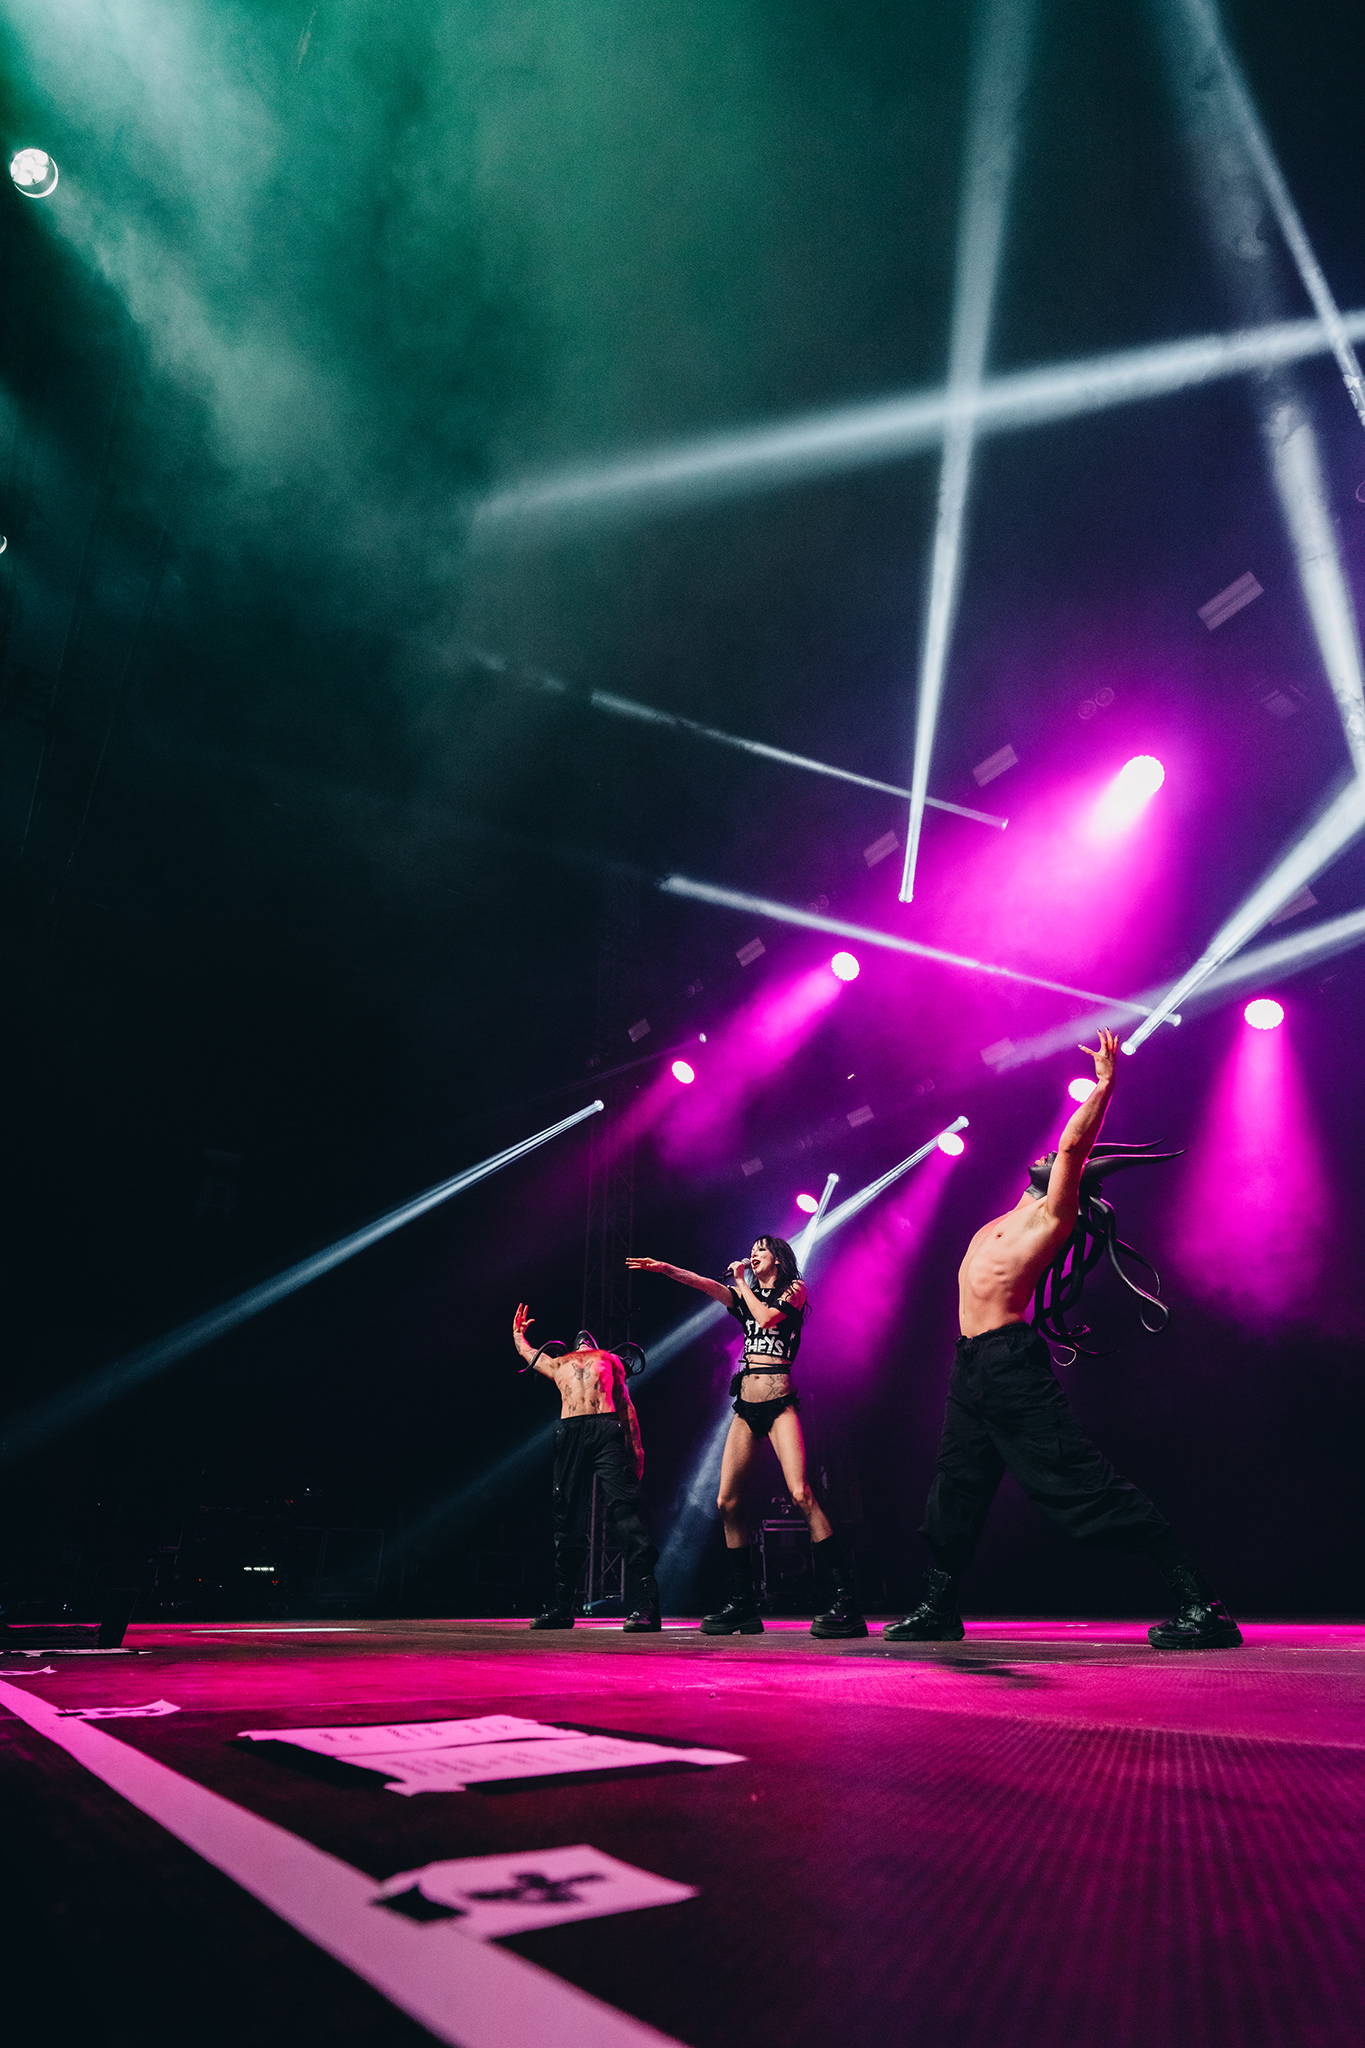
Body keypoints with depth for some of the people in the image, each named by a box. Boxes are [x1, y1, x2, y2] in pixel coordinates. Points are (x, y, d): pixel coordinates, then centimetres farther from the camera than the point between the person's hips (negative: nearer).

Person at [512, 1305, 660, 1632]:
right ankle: (562, 1607, 10)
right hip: (570, 1434, 3)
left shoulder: (609, 1360, 26)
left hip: (607, 1429, -3)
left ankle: (644, 1606, -18)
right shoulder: (557, 1364, 31)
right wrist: (518, 1332, 61)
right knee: (568, 1520, 2)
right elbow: (525, 1351, 47)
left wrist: (635, 1446, 9)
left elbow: (625, 1402, 19)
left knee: (623, 1510, -14)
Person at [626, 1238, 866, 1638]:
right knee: (727, 1502, -1)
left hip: (779, 1403, -6)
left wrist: (742, 1283, 3)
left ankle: (842, 1603, -19)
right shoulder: (745, 1295, 20)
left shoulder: (794, 1288, 7)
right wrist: (665, 1269, -11)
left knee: (801, 1494, -20)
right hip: (746, 1407, 6)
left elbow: (767, 1318, -11)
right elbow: (705, 1284, 4)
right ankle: (742, 1606, 9)